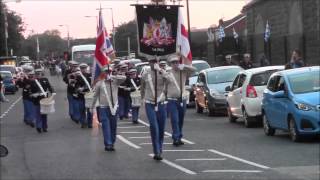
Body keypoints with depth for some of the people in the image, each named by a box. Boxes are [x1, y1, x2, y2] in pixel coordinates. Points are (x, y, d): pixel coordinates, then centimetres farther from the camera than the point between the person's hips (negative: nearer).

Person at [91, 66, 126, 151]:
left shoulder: (115, 81, 5)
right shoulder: (99, 83, 4)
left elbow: (124, 78, -10)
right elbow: (95, 96, 10)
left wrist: (112, 77, -14)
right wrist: (92, 107, 13)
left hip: (114, 107, 2)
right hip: (104, 107, -2)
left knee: (113, 126, 7)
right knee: (106, 126, -8)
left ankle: (112, 143, 16)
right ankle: (108, 144, -10)